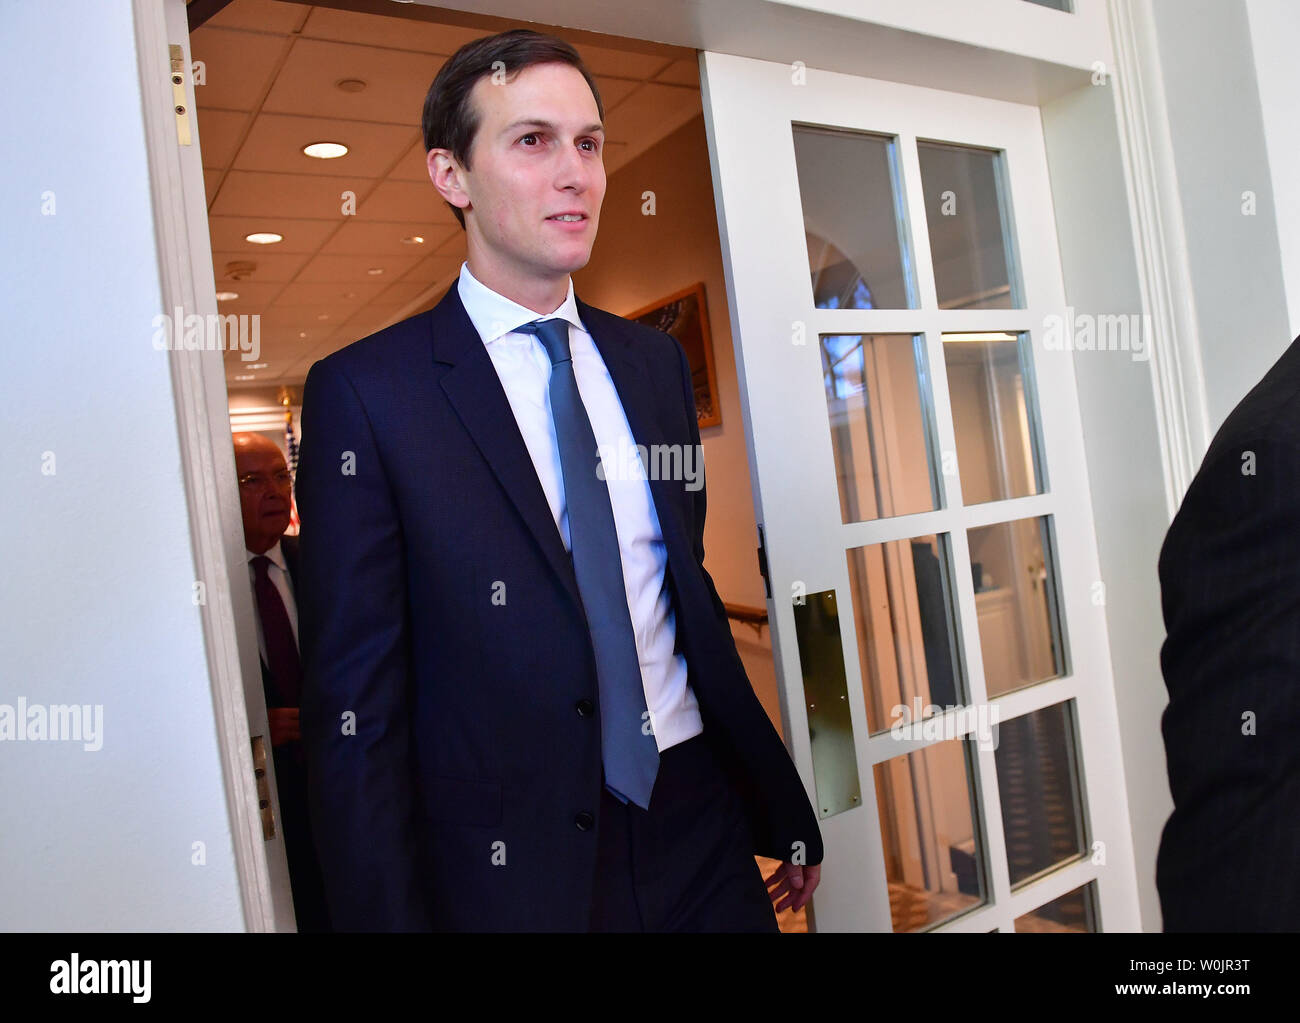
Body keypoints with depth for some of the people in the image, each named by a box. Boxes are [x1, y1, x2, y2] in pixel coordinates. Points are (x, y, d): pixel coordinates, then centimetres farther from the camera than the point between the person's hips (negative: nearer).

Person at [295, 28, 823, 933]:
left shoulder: (656, 362, 5)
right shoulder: (364, 393, -11)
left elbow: (694, 596, 10)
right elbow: (356, 708, -11)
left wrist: (780, 808, 13)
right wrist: (388, 916, -10)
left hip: (700, 834, 5)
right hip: (518, 871, -4)